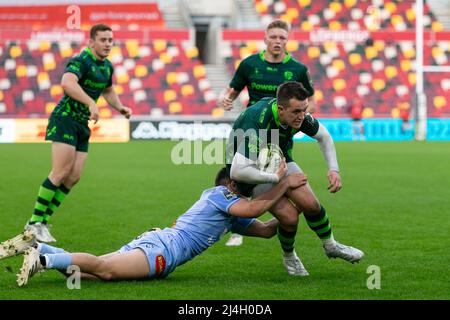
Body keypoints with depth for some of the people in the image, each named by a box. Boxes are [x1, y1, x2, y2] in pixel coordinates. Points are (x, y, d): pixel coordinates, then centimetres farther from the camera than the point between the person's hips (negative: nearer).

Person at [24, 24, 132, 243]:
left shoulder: (107, 66, 12)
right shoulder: (81, 61, -16)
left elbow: (108, 90, 32)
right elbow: (67, 83, -37)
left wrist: (120, 107, 14)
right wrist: (91, 103, -45)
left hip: (83, 125, 8)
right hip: (65, 118, -8)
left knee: (74, 177, 1)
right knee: (61, 172, -16)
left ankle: (43, 222, 8)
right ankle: (34, 222, -9)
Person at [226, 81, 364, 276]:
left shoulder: (298, 114, -20)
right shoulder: (257, 123, -40)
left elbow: (323, 136, 2)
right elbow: (237, 172, -47)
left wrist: (333, 169, -11)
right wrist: (274, 178, -37)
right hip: (252, 168, -5)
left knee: (309, 203, -8)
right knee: (290, 216, -18)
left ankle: (330, 246, 20)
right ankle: (289, 258, 13)